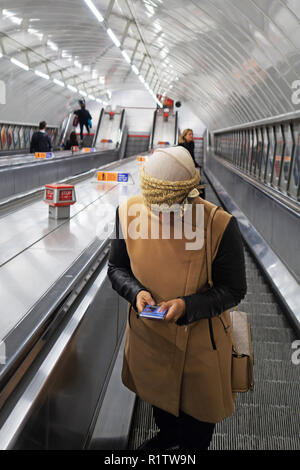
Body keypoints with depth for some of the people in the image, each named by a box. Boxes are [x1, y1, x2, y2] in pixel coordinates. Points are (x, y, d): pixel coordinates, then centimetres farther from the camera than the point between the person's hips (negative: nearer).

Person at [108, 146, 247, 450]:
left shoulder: (220, 225, -27)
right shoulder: (129, 212, -17)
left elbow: (233, 290, -15)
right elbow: (116, 267, -2)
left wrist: (187, 306, -29)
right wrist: (136, 292, -22)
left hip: (200, 337, -3)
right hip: (148, 331, 4)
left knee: (198, 404, 21)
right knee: (157, 392, 31)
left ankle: (191, 447, 55)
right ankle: (168, 434, 65)